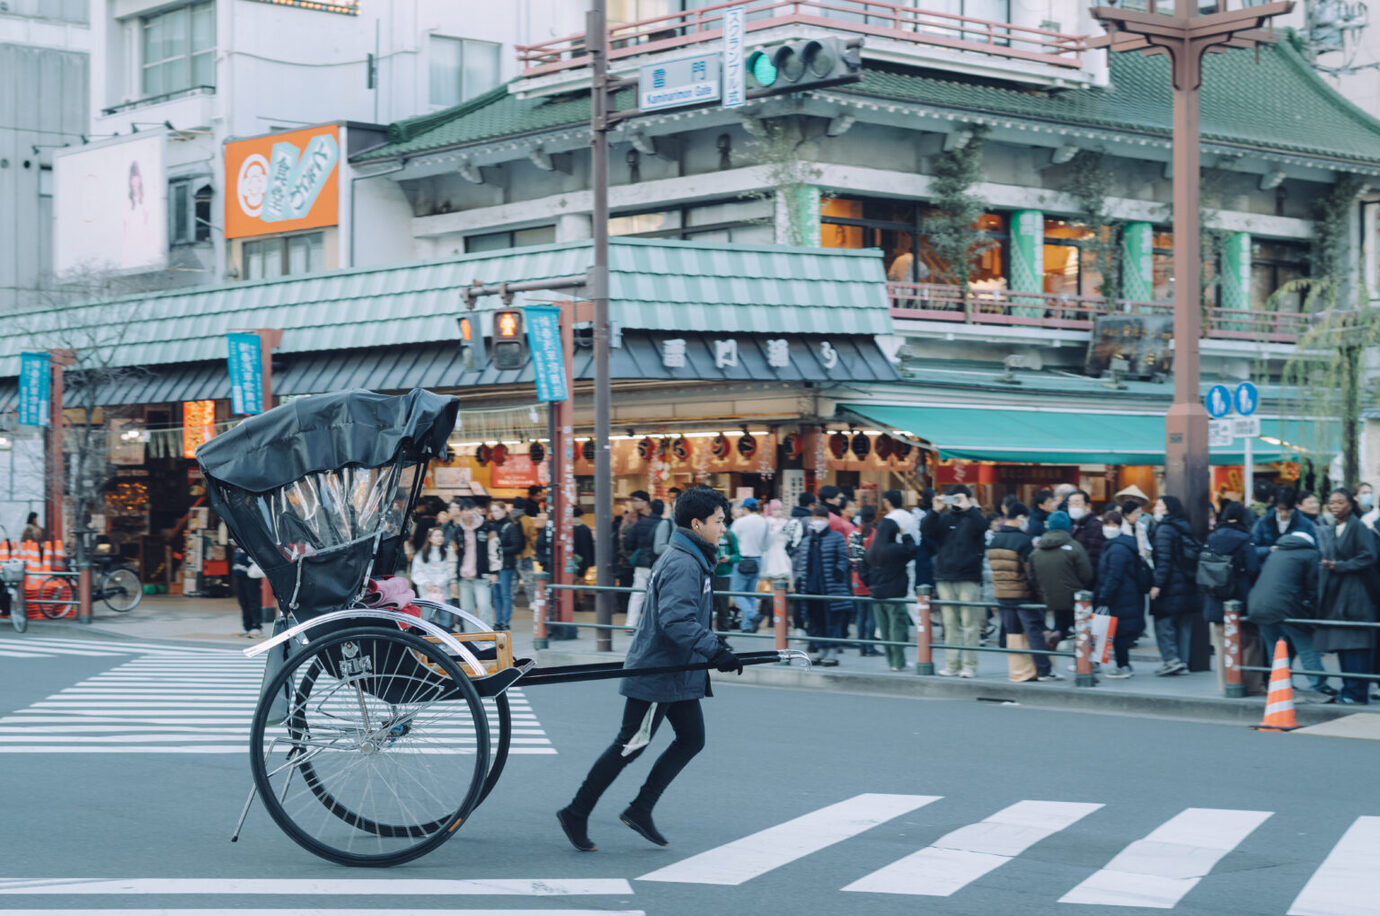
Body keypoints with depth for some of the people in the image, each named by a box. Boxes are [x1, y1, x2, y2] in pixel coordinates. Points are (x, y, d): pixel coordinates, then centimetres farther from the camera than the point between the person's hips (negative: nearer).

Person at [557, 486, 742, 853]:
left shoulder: (691, 560, 14)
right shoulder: (683, 565, -20)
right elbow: (676, 620, -31)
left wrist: (712, 646, 20)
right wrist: (714, 650, -34)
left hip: (677, 674, 10)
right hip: (657, 674, -10)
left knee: (691, 739, 10)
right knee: (629, 747, -3)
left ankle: (640, 810, 15)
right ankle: (576, 815, 7)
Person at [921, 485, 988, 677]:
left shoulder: (973, 517, 4)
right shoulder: (945, 519, 13)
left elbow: (982, 526, -18)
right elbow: (926, 531, 1)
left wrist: (967, 507, -20)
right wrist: (936, 511, -10)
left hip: (968, 579, -4)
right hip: (945, 579, 4)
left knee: (970, 624, -4)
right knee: (951, 624, 6)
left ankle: (970, 665, -1)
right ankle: (952, 664, 10)